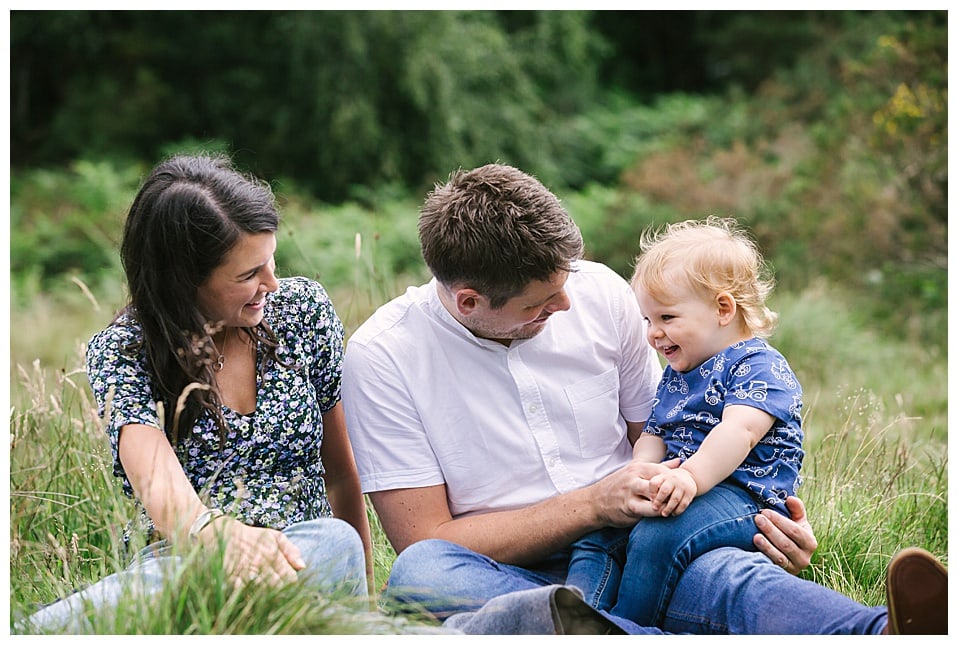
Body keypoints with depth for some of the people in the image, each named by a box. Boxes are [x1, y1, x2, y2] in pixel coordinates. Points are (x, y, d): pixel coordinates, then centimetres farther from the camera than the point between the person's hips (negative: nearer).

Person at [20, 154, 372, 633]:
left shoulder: (303, 310, 7)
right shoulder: (121, 351, -2)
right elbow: (156, 478, -22)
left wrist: (360, 592, 16)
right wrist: (223, 535, -45)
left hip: (302, 560, 5)